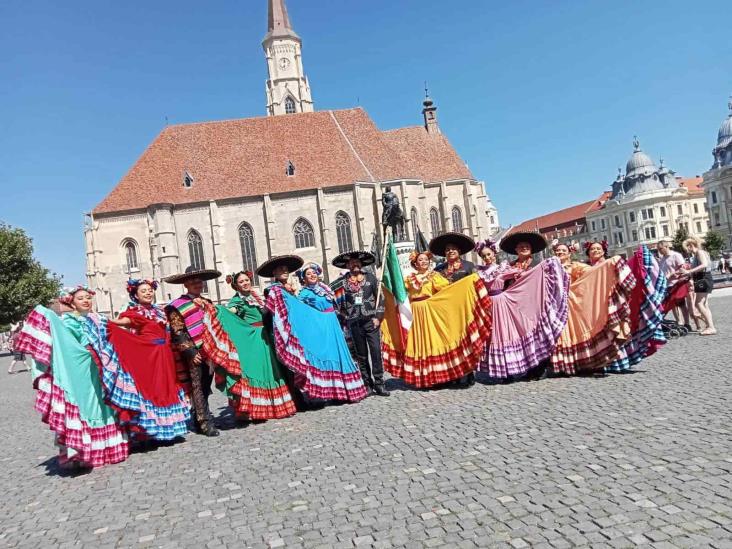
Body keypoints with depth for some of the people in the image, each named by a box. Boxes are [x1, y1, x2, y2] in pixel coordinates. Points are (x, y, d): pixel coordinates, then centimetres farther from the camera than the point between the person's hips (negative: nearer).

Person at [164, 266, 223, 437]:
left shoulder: (207, 303, 18)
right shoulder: (178, 306, -2)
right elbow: (178, 333, -8)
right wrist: (190, 352, -14)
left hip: (209, 352, 6)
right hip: (194, 354, -6)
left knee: (205, 388, 10)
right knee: (198, 388, -4)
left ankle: (199, 420, 20)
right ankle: (206, 423, -1)